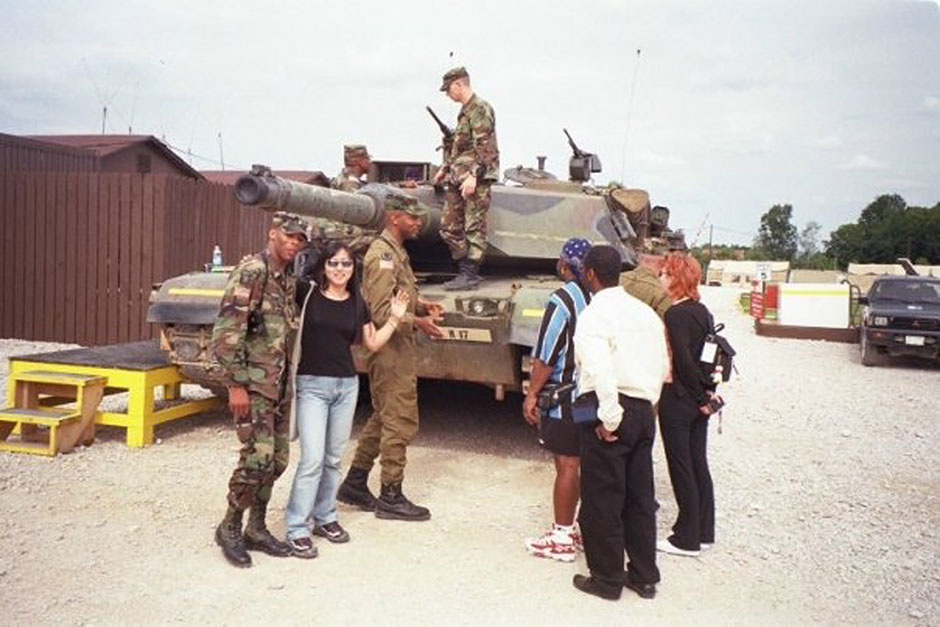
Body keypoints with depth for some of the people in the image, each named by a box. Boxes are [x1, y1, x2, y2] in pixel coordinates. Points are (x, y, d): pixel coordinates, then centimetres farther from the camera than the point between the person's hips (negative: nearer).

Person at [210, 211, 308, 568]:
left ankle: (256, 528, 24)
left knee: (277, 458, 10)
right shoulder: (251, 272, -12)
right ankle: (229, 527, 10)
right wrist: (235, 385, -20)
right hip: (252, 384, -8)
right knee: (258, 456, -10)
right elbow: (227, 332, -18)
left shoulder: (288, 279, 13)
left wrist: (289, 381, 14)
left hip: (280, 386, 8)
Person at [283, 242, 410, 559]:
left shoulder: (357, 303, 7)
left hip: (347, 385, 5)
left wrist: (394, 319, 4)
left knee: (333, 459, 13)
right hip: (312, 383, -4)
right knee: (312, 459, -9)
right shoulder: (306, 293, -6)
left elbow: (372, 343, 14)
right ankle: (297, 529, 2)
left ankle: (325, 517, 29)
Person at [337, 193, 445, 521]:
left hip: (398, 350, 11)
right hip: (391, 350, -11)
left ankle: (355, 483, 28)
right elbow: (381, 312, -22)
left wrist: (421, 305, 7)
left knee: (382, 418, 17)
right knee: (400, 422, -4)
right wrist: (417, 322, -28)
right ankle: (391, 497, 7)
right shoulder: (383, 254, -15)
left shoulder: (396, 252, 17)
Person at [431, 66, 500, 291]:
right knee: (449, 227, 10)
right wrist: (445, 168, 30)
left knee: (474, 228, -5)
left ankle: (470, 275, -2)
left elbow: (483, 147, -19)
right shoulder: (465, 111, 20)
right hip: (458, 179, 10)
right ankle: (466, 269, 17)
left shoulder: (480, 109, -9)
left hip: (476, 179, -10)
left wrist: (473, 175, -25)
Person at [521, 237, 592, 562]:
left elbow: (546, 355, -16)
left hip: (565, 396, -7)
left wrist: (532, 394, -9)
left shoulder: (563, 299, -14)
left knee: (567, 465, -1)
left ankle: (562, 537, 7)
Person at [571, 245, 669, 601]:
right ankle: (644, 577, 27)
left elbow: (601, 373, -23)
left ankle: (607, 579, 17)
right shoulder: (645, 312, 11)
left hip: (610, 412, -7)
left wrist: (609, 420, -17)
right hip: (643, 411, 7)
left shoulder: (594, 315, -12)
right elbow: (663, 366, 13)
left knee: (602, 500, 6)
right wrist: (646, 403, 17)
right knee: (640, 497, 16)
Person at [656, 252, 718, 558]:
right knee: (698, 464, 15)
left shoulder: (675, 314, -17)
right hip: (699, 401, 9)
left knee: (681, 467, 2)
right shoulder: (702, 311, 9)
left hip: (678, 399, -8)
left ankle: (687, 538, 12)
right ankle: (703, 532, 26)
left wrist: (700, 397, -13)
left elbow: (683, 361, -21)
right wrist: (707, 393, 11)